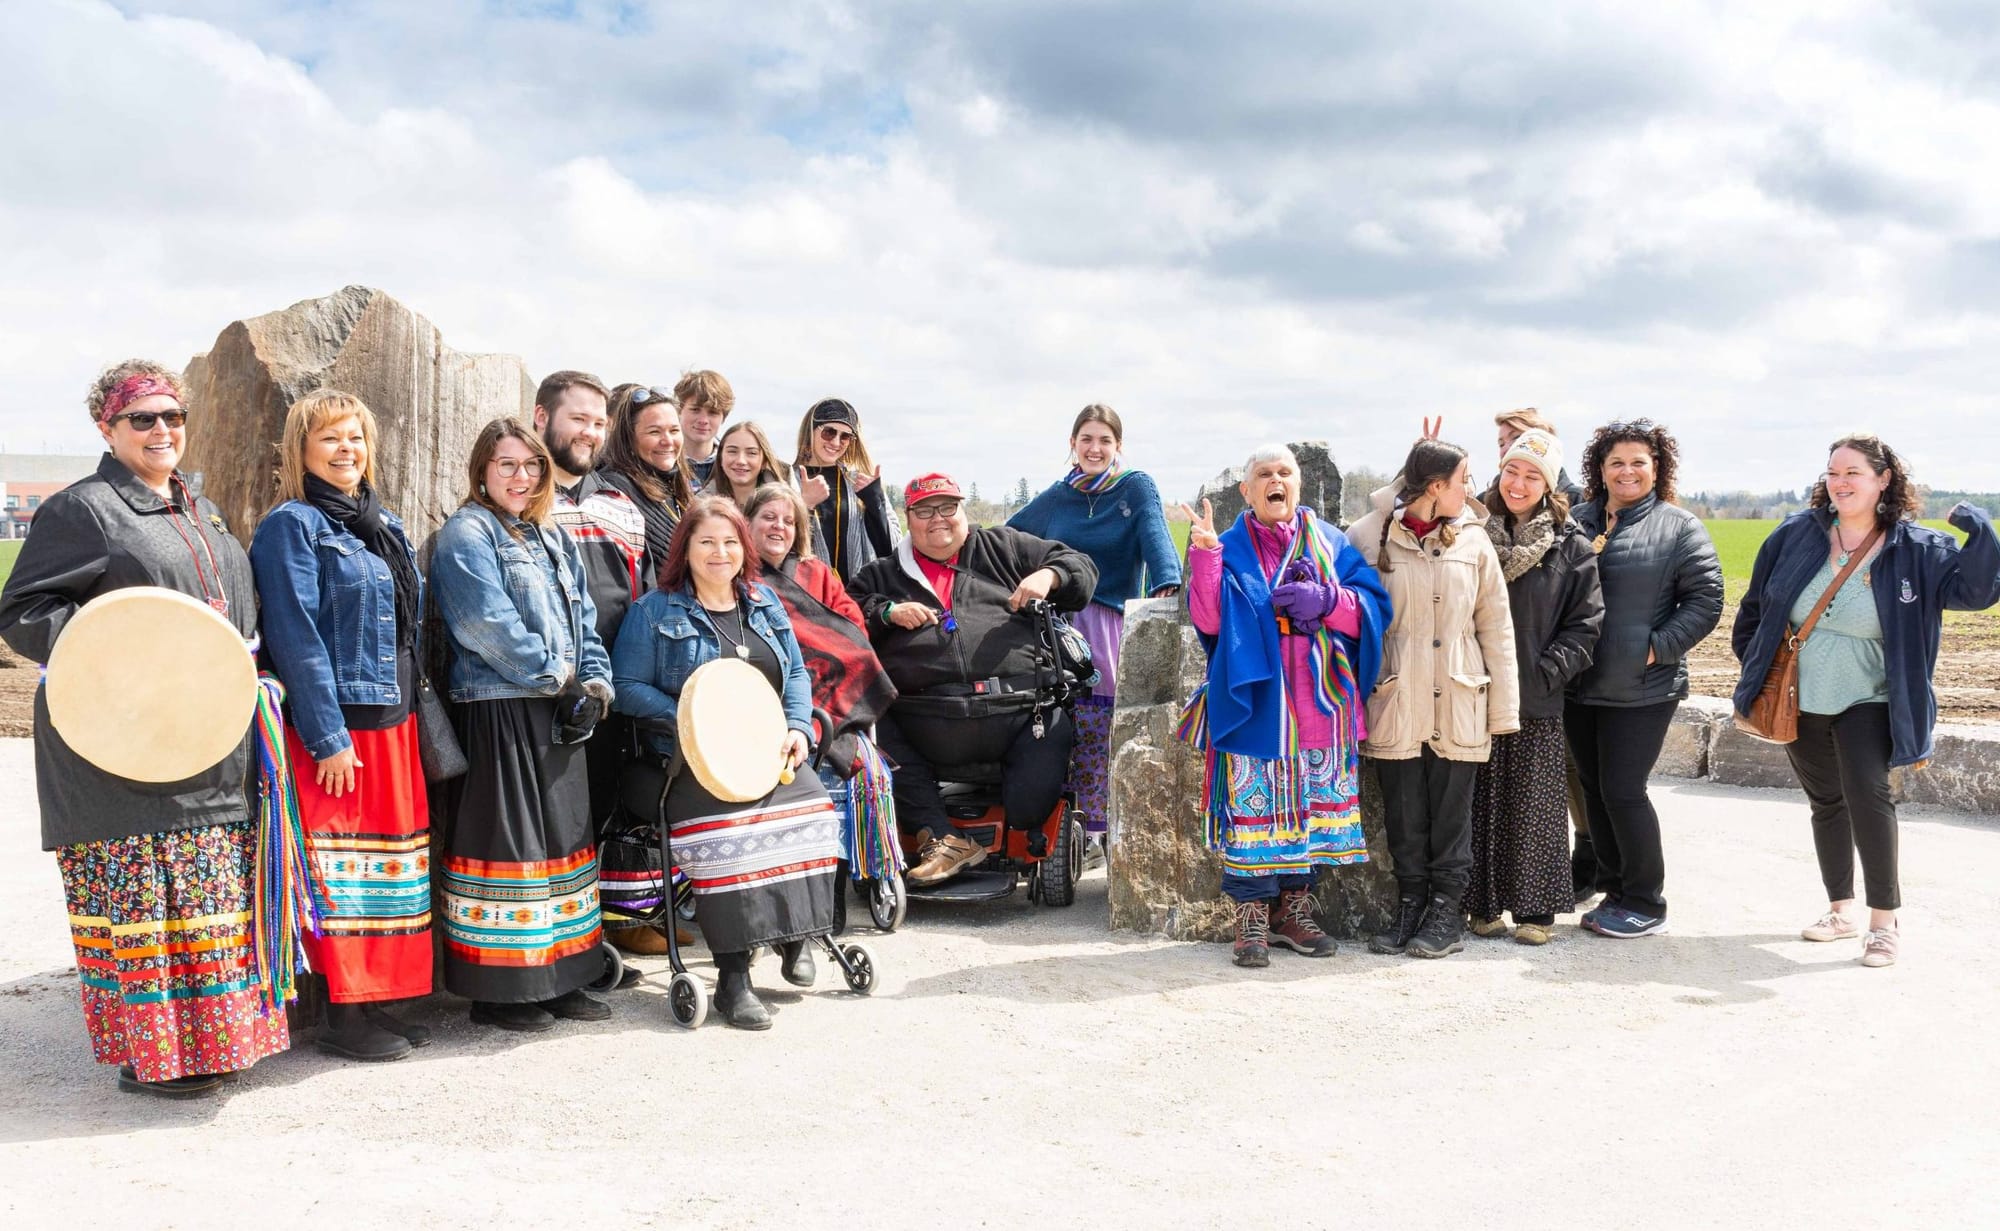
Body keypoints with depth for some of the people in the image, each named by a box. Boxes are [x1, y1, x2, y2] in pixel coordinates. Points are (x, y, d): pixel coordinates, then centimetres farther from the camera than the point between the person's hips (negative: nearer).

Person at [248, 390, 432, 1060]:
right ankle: (342, 1013, 7)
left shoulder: (386, 526, 16)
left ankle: (375, 999, 21)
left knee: (391, 855, 11)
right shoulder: (291, 525, -7)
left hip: (393, 721, 7)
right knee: (341, 865, -2)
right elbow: (295, 637, -14)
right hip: (334, 727, -7)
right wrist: (327, 737, -18)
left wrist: (417, 713, 12)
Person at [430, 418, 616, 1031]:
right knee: (508, 841, -5)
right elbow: (490, 624, -17)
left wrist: (595, 682, -1)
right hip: (498, 711, -8)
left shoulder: (553, 538, 19)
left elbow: (583, 619, 16)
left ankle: (558, 979, 20)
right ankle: (498, 988, 5)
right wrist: (557, 681, -14)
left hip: (560, 714, 8)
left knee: (564, 837, 11)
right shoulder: (467, 534, -5)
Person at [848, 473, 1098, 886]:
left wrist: (1047, 577, 1)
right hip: (927, 724, 2)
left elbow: (1080, 567, 21)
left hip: (1019, 709, -1)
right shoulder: (885, 574, 25)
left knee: (1028, 810, -20)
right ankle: (943, 840, -17)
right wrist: (888, 612, -1)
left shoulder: (1004, 547, 21)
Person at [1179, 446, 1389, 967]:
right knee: (1254, 805, -6)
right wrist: (1204, 553, -16)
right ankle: (1251, 918, 2)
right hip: (1255, 702, -3)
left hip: (1319, 703, 3)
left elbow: (1374, 607, 4)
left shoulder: (1329, 543, 12)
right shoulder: (1232, 549, 7)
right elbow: (1207, 618, -6)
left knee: (1312, 803, 6)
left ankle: (1295, 909, 18)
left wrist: (1325, 601, -13)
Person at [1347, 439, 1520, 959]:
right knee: (1403, 816, 7)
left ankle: (1446, 913, 17)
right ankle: (1409, 908, 20)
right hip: (1395, 703, -1)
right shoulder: (1368, 537, -1)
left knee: (1452, 814, 6)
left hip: (1458, 706, 1)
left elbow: (1495, 626, 7)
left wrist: (1502, 707, 3)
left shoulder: (1473, 540, 5)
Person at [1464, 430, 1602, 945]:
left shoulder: (1571, 547, 2)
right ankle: (1483, 905, 15)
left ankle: (1536, 908, 13)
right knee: (1482, 803, 6)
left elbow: (1586, 623, 0)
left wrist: (1547, 670, -8)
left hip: (1538, 700, -1)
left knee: (1536, 806, 3)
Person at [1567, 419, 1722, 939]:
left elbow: (1706, 600, -5)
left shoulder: (1679, 527, -2)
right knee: (1594, 790, 11)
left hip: (1642, 689, -5)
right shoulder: (1578, 522, 9)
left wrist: (1658, 647, -13)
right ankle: (1614, 891, 24)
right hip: (1580, 686, 5)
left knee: (1622, 791, -4)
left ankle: (1646, 904, 11)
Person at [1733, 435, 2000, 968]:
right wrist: (1755, 662, 9)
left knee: (1869, 796, -18)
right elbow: (1756, 605, 10)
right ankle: (1840, 911, 27)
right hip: (1798, 702, 3)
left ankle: (1885, 919, -6)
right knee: (1826, 802, 14)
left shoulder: (1915, 550, -6)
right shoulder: (1796, 536, -1)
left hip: (1866, 704, -3)